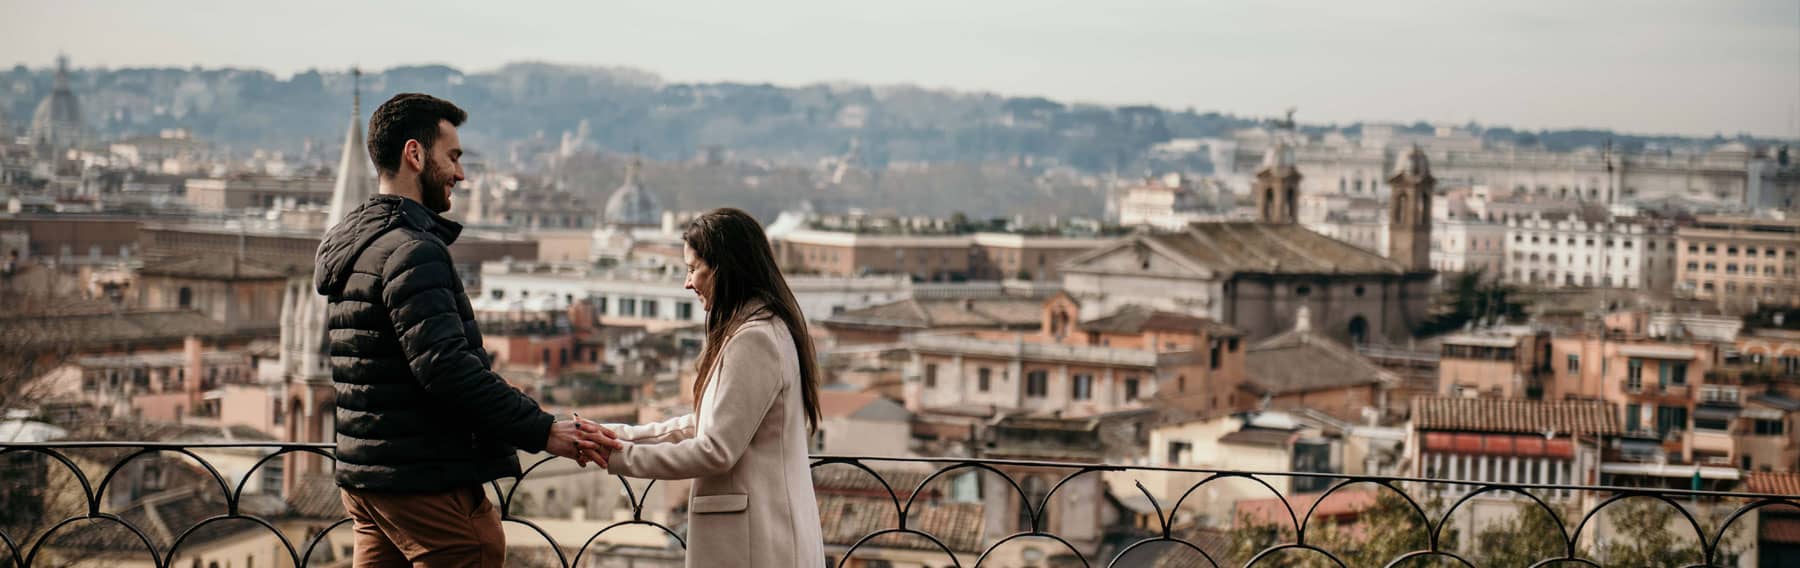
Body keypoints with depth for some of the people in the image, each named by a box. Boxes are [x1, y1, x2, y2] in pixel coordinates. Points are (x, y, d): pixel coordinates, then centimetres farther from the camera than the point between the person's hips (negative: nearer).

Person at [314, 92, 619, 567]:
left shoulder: (351, 244, 16)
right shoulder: (411, 251, -16)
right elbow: (446, 367, -26)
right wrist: (542, 431, -24)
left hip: (363, 475, 10)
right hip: (425, 482, -10)